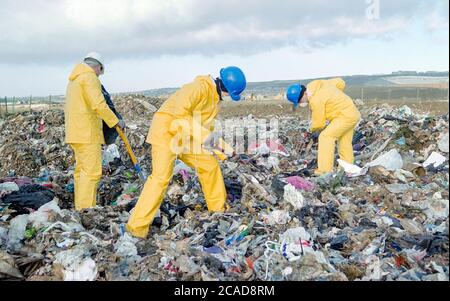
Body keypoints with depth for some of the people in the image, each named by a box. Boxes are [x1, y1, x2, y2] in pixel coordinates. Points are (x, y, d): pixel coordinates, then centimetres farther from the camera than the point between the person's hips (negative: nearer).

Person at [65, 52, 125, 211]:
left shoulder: (74, 80, 21)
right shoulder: (90, 77, -10)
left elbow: (68, 108, 22)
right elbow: (99, 105, -21)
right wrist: (115, 121, -10)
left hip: (75, 132, 10)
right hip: (87, 133, -10)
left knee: (82, 170, 11)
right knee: (92, 172, -10)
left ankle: (80, 209, 15)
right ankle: (85, 209, -11)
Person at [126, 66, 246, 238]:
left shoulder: (215, 99, 12)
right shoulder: (201, 87, -18)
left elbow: (207, 128, 17)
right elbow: (180, 112, -27)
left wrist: (222, 146, 5)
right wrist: (203, 134, -26)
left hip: (185, 138, 9)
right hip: (166, 130, -9)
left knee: (210, 165, 9)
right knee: (162, 176, -19)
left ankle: (218, 209, 26)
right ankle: (137, 226, -15)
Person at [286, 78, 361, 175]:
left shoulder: (316, 100, -23)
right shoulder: (319, 85, 3)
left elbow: (319, 123, -15)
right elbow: (340, 82, 14)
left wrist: (313, 130, 6)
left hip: (345, 116, -10)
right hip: (352, 114, 10)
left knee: (325, 137, -16)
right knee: (345, 144, 14)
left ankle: (325, 170, -18)